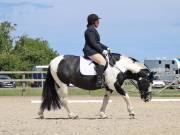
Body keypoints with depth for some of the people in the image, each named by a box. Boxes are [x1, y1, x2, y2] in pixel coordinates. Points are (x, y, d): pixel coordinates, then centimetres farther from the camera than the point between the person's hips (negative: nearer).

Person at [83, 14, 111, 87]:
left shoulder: (93, 30, 22)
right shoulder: (90, 30, -10)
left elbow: (97, 43, 27)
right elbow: (93, 43, -19)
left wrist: (106, 48, 17)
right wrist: (102, 50, -19)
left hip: (94, 51, 11)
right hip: (90, 50, -11)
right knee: (102, 61, -30)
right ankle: (99, 80, -40)